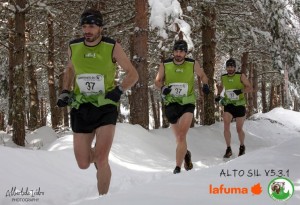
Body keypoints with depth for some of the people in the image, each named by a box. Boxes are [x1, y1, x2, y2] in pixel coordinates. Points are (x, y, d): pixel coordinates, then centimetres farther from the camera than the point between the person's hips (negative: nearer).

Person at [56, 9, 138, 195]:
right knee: (83, 165, 5)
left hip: (106, 107, -3)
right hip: (81, 109, 3)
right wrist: (65, 92, 7)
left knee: (101, 160, -17)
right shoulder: (74, 47, 1)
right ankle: (97, 156, 42)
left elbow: (133, 74, -1)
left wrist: (119, 90, -16)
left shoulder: (112, 47, -8)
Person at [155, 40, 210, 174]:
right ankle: (186, 154, 44)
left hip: (187, 104, -2)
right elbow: (157, 81, 8)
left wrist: (205, 84, -7)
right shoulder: (165, 65, -6)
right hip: (171, 104, 2)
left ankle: (178, 168, -15)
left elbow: (202, 75, 13)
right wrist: (162, 88, -14)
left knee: (182, 136, -18)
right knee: (179, 138, 12)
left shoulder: (193, 64, -6)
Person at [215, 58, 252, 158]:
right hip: (228, 105, 2)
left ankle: (242, 146, 33)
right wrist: (218, 95, 8)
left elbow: (250, 88, -10)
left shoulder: (241, 76, -7)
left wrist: (241, 91, -27)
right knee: (226, 126, -18)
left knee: (239, 129, 6)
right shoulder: (223, 77, 3)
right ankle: (228, 149, -10)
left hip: (239, 106, -2)